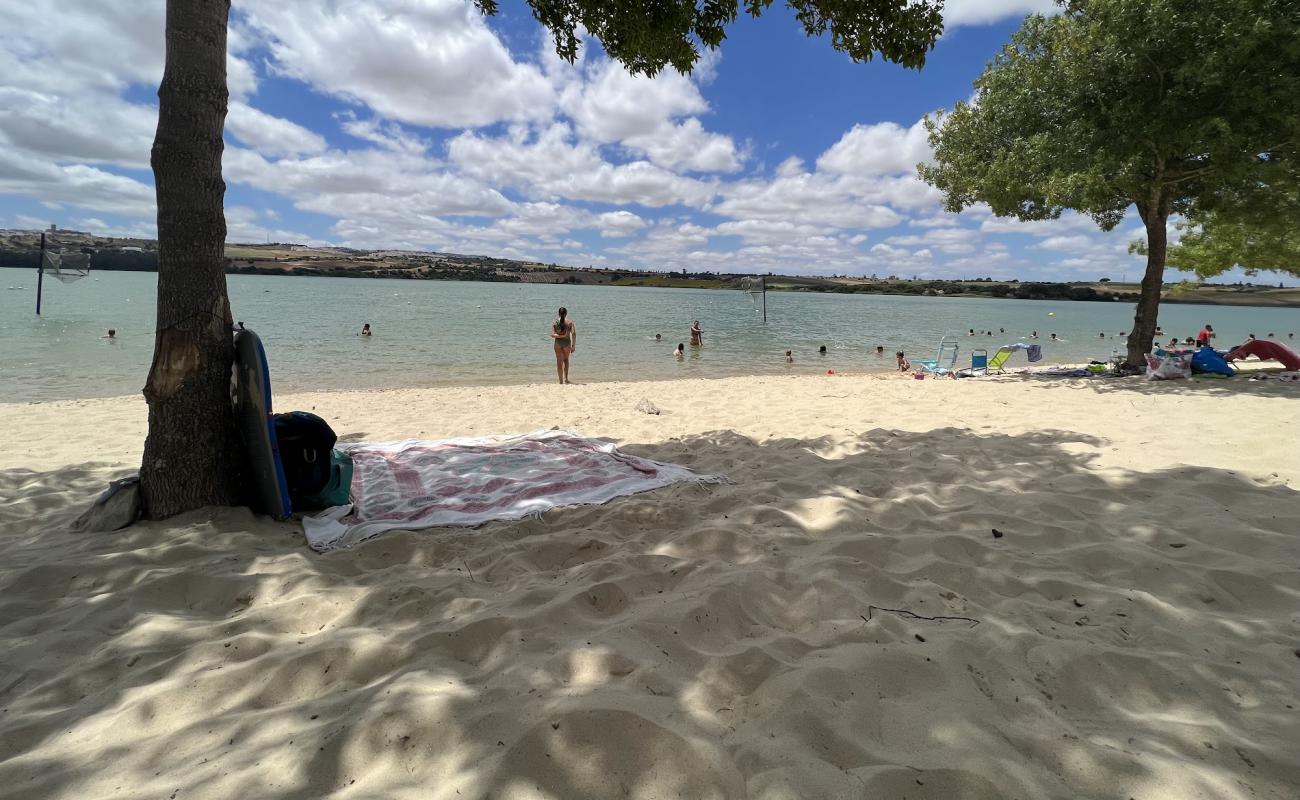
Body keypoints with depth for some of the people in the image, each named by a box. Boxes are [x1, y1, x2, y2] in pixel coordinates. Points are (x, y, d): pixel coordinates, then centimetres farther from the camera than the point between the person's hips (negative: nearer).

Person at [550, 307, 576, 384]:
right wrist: (573, 345, -5)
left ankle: (561, 381, 6)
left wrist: (559, 336, -17)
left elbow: (552, 335, -10)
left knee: (559, 362, 7)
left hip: (558, 343, 0)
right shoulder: (569, 322, -4)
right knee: (566, 360, 22)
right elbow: (574, 334, -9)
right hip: (567, 342, 0)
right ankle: (566, 378, 18)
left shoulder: (554, 322, -1)